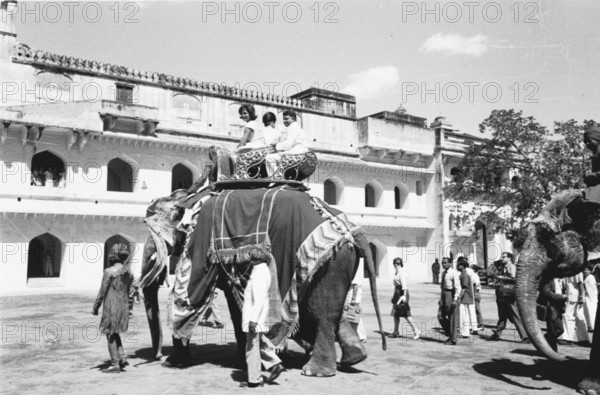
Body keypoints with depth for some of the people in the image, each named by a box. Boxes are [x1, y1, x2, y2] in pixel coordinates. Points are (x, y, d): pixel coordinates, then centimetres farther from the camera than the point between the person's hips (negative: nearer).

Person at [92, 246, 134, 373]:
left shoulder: (109, 272, -12)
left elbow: (102, 292, -10)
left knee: (110, 335, 5)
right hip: (123, 306, 6)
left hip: (111, 307, -6)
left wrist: (95, 307, -1)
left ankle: (115, 364, 8)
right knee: (114, 333, 21)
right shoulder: (129, 273, 6)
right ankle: (122, 358, 13)